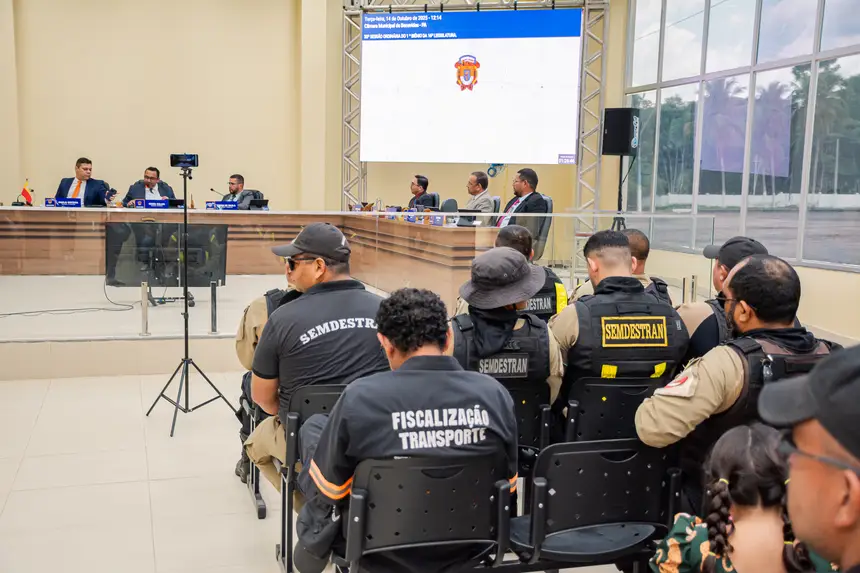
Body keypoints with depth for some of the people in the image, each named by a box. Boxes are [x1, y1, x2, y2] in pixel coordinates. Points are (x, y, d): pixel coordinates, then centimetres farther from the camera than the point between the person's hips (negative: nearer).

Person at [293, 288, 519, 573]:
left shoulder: (359, 398, -23)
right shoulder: (495, 394, -13)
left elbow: (327, 488, -10)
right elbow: (507, 484, 0)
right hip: (465, 550, 4)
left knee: (313, 425, 17)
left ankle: (315, 542, 30)